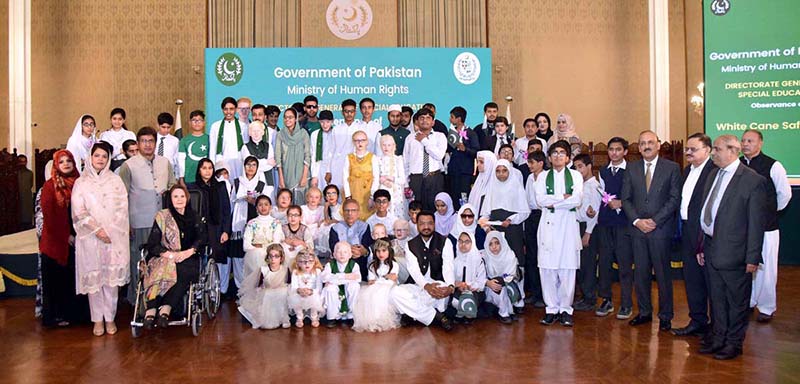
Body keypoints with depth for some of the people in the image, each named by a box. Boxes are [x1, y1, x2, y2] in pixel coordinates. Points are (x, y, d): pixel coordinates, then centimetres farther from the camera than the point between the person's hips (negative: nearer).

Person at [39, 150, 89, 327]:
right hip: (56, 241, -3)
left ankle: (75, 313, 17)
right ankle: (56, 315, 14)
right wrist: (65, 236, -9)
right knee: (57, 279, 4)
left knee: (75, 277, 6)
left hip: (76, 239, 3)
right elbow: (48, 214, -7)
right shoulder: (50, 186, -2)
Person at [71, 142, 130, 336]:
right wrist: (97, 229, -12)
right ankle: (98, 319, 9)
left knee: (112, 277, -1)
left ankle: (110, 318, 8)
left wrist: (110, 231, -8)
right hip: (90, 238, 0)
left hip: (114, 237, 0)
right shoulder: (81, 183, 7)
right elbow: (79, 212, -1)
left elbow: (122, 208, 3)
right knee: (93, 278, 0)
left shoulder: (116, 181, 9)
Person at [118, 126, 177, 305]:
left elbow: (173, 186, 22)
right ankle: (137, 298, 16)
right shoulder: (129, 165, -2)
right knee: (139, 261, 4)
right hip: (140, 222, -3)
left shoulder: (165, 163, 10)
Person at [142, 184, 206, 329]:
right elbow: (152, 244, 2)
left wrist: (188, 252, -14)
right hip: (164, 257, -1)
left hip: (188, 258, 1)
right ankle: (151, 310, -42)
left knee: (184, 271, -34)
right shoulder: (162, 216, 11)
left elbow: (202, 238, 5)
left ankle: (165, 309, -41)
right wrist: (170, 254, -15)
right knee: (163, 270, -36)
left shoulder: (194, 217, 17)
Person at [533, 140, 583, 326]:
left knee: (568, 268, -3)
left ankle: (565, 309, 7)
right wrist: (563, 197, -7)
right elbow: (540, 200, -3)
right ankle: (551, 309, 8)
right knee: (547, 268, -2)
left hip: (568, 224, -1)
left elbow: (577, 200, -5)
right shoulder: (543, 176, 13)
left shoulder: (576, 175, 11)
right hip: (548, 225, 1)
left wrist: (552, 203, -6)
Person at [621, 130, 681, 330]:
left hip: (661, 229, -3)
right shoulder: (631, 169, 9)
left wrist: (654, 221, -12)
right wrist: (637, 221, -7)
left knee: (663, 273, 2)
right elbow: (626, 199, 7)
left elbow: (675, 199, -5)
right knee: (640, 272, 8)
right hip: (637, 228, 3)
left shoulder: (672, 168, 1)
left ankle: (665, 316, 13)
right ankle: (644, 312, 20)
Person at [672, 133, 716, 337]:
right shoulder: (687, 171, 15)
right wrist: (681, 228, 11)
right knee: (692, 279, 14)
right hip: (688, 233, 9)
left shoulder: (715, 171, -14)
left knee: (711, 280, 3)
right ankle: (698, 321, 25)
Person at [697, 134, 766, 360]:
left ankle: (734, 343, 22)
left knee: (737, 301, 8)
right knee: (716, 299, 17)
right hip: (712, 250, 7)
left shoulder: (753, 180, -12)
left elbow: (756, 223, -12)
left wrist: (752, 257, -13)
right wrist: (702, 246, 12)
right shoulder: (713, 176, 10)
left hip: (734, 252, -7)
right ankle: (719, 339, 30)